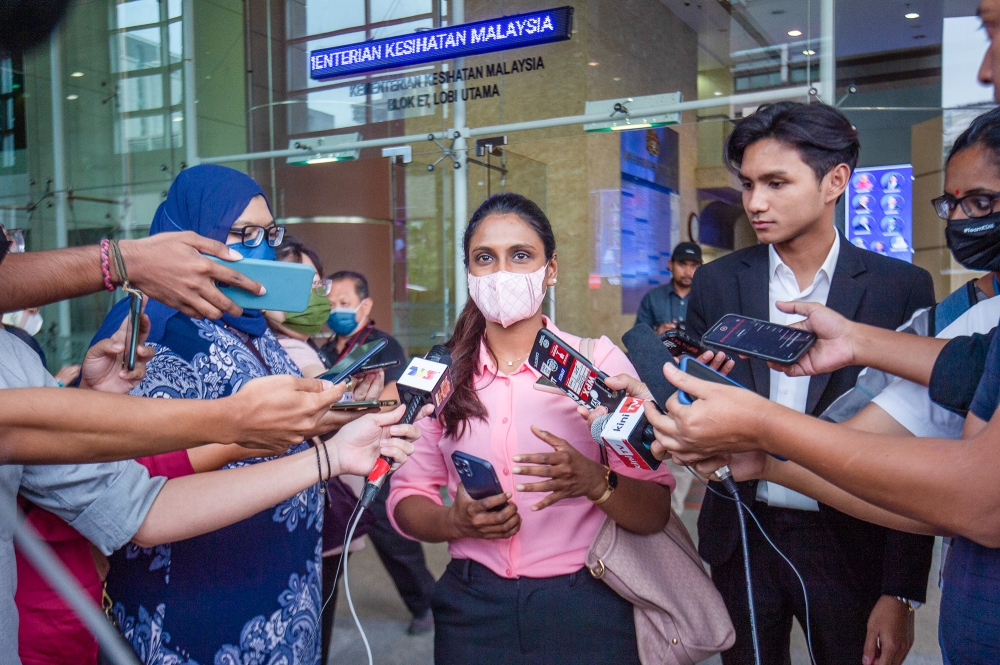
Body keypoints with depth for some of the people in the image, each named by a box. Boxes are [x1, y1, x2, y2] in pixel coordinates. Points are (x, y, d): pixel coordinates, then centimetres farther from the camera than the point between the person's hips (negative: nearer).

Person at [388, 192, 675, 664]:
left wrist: (595, 482, -28)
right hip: (472, 606, 2)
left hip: (583, 609, -2)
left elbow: (654, 513, -9)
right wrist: (454, 522, -17)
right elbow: (406, 498, 3)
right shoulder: (442, 373, 0)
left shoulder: (599, 361, -8)